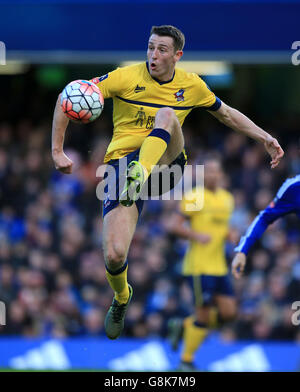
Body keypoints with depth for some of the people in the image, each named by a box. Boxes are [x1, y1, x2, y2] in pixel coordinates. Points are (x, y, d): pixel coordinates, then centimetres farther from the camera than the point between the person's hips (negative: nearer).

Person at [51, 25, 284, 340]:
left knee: (167, 114, -29)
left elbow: (227, 114, 25)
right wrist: (57, 152, -9)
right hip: (122, 160, -1)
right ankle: (121, 298, 19)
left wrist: (265, 139, 16)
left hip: (165, 160, 1)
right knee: (114, 256, -17)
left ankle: (141, 175, -51)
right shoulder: (126, 78, -5)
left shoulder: (192, 86, 7)